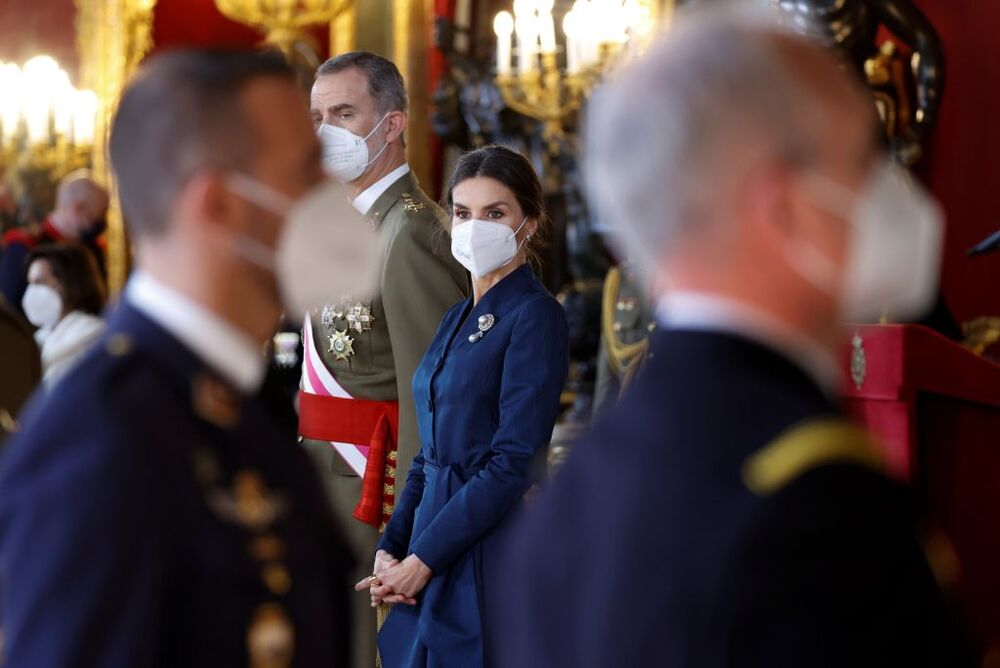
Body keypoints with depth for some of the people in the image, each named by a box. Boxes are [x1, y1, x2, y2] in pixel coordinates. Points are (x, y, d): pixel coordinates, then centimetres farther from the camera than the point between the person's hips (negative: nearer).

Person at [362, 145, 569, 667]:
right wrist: (390, 548, 3)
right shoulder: (457, 319, 14)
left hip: (493, 543, -7)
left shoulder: (535, 316, -10)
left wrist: (423, 559, -15)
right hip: (430, 560, 7)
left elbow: (514, 463, -16)